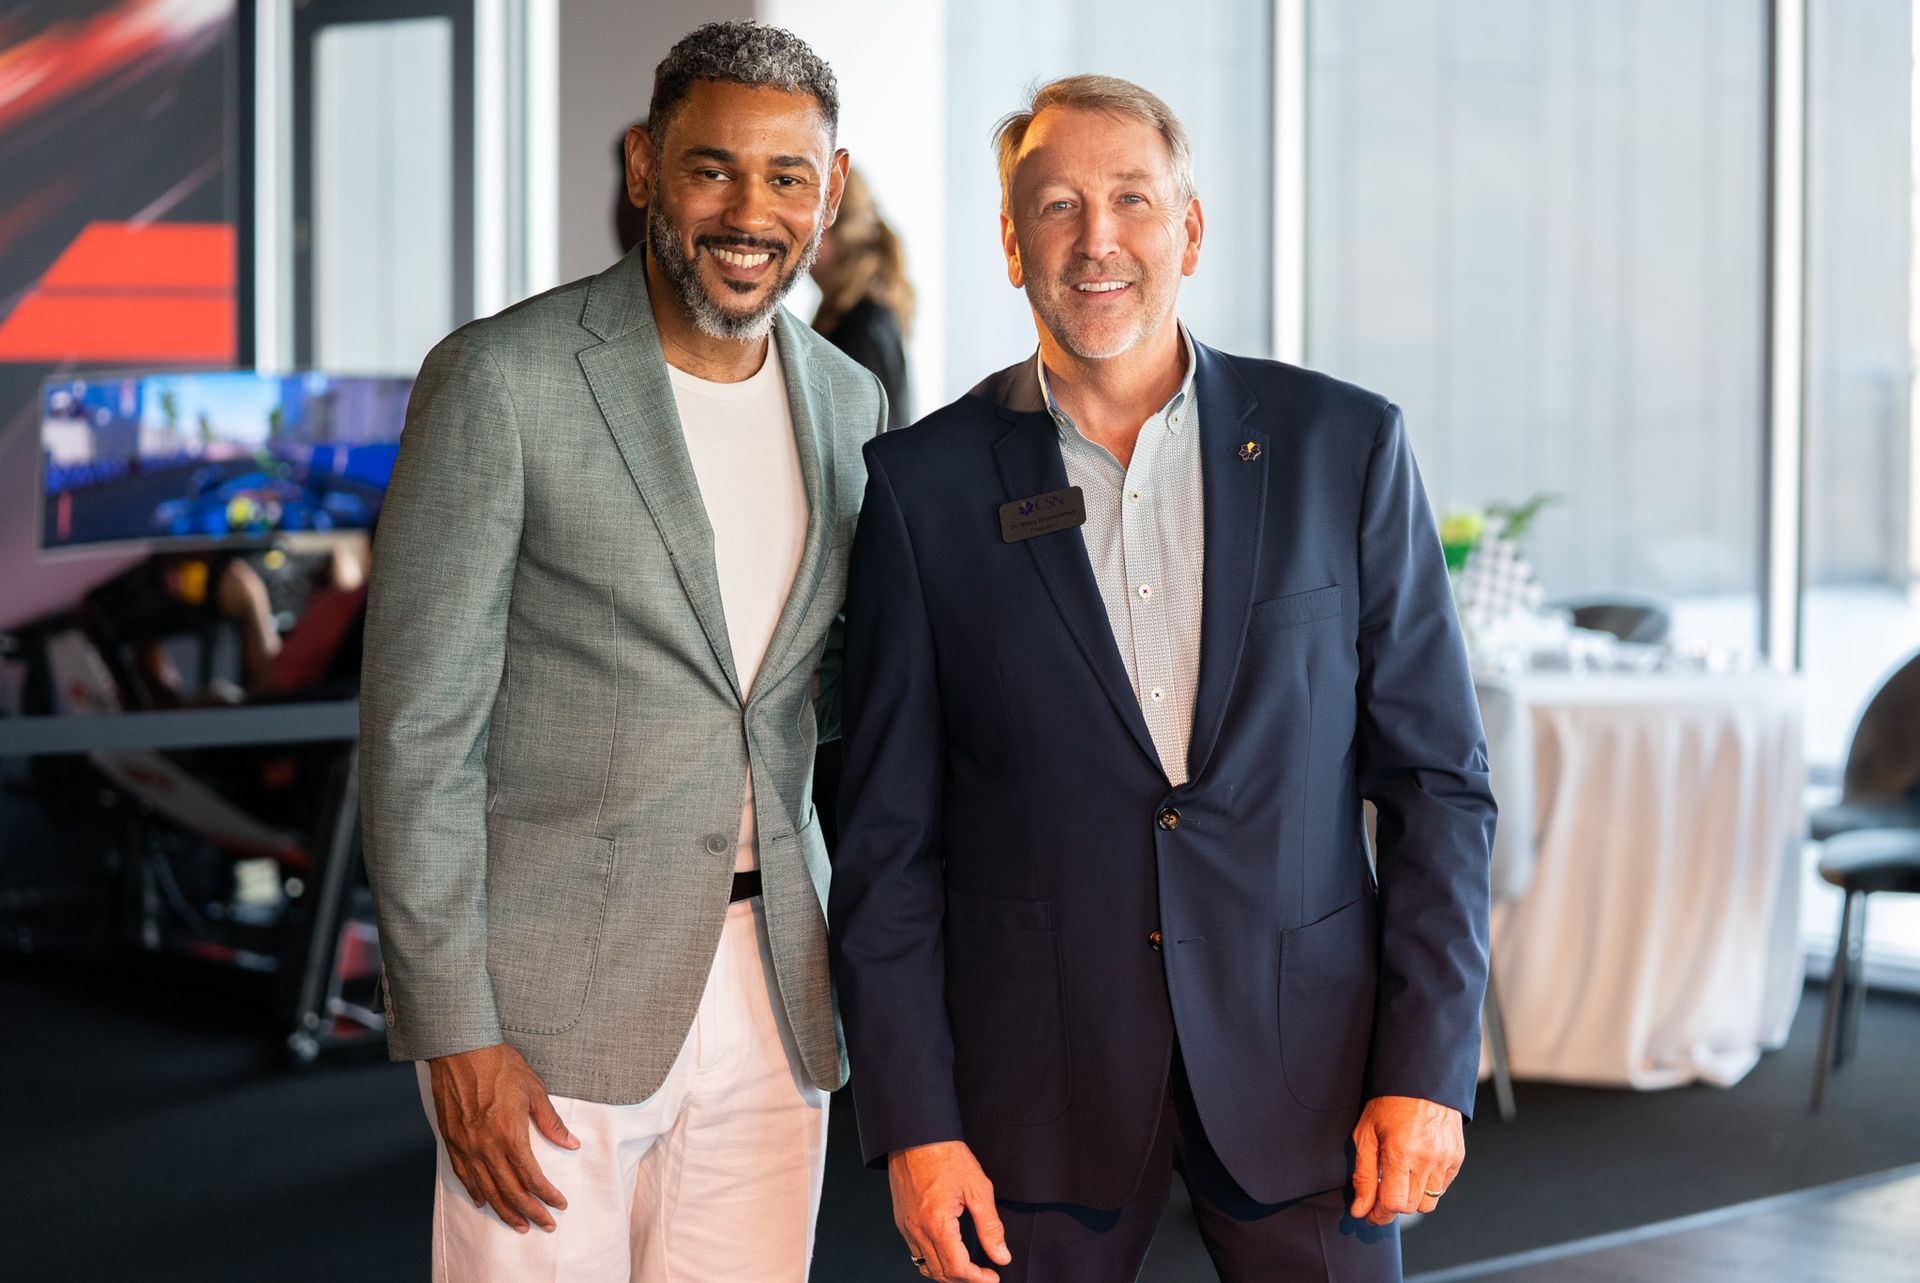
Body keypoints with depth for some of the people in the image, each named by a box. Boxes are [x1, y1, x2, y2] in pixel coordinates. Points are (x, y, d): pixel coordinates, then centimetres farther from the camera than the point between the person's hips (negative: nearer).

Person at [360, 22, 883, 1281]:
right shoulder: (501, 378, -9)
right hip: (552, 1000, -5)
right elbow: (420, 725, -10)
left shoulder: (848, 402, 9)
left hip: (771, 986, 5)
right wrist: (454, 1033, -13)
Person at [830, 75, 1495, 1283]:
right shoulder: (927, 483, -1)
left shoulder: (1343, 445, 0)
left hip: (1302, 1062, 0)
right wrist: (912, 1123, -4)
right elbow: (889, 835, 1)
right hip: (1036, 1081, 0)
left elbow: (1438, 778, 1)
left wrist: (1428, 1070, -5)